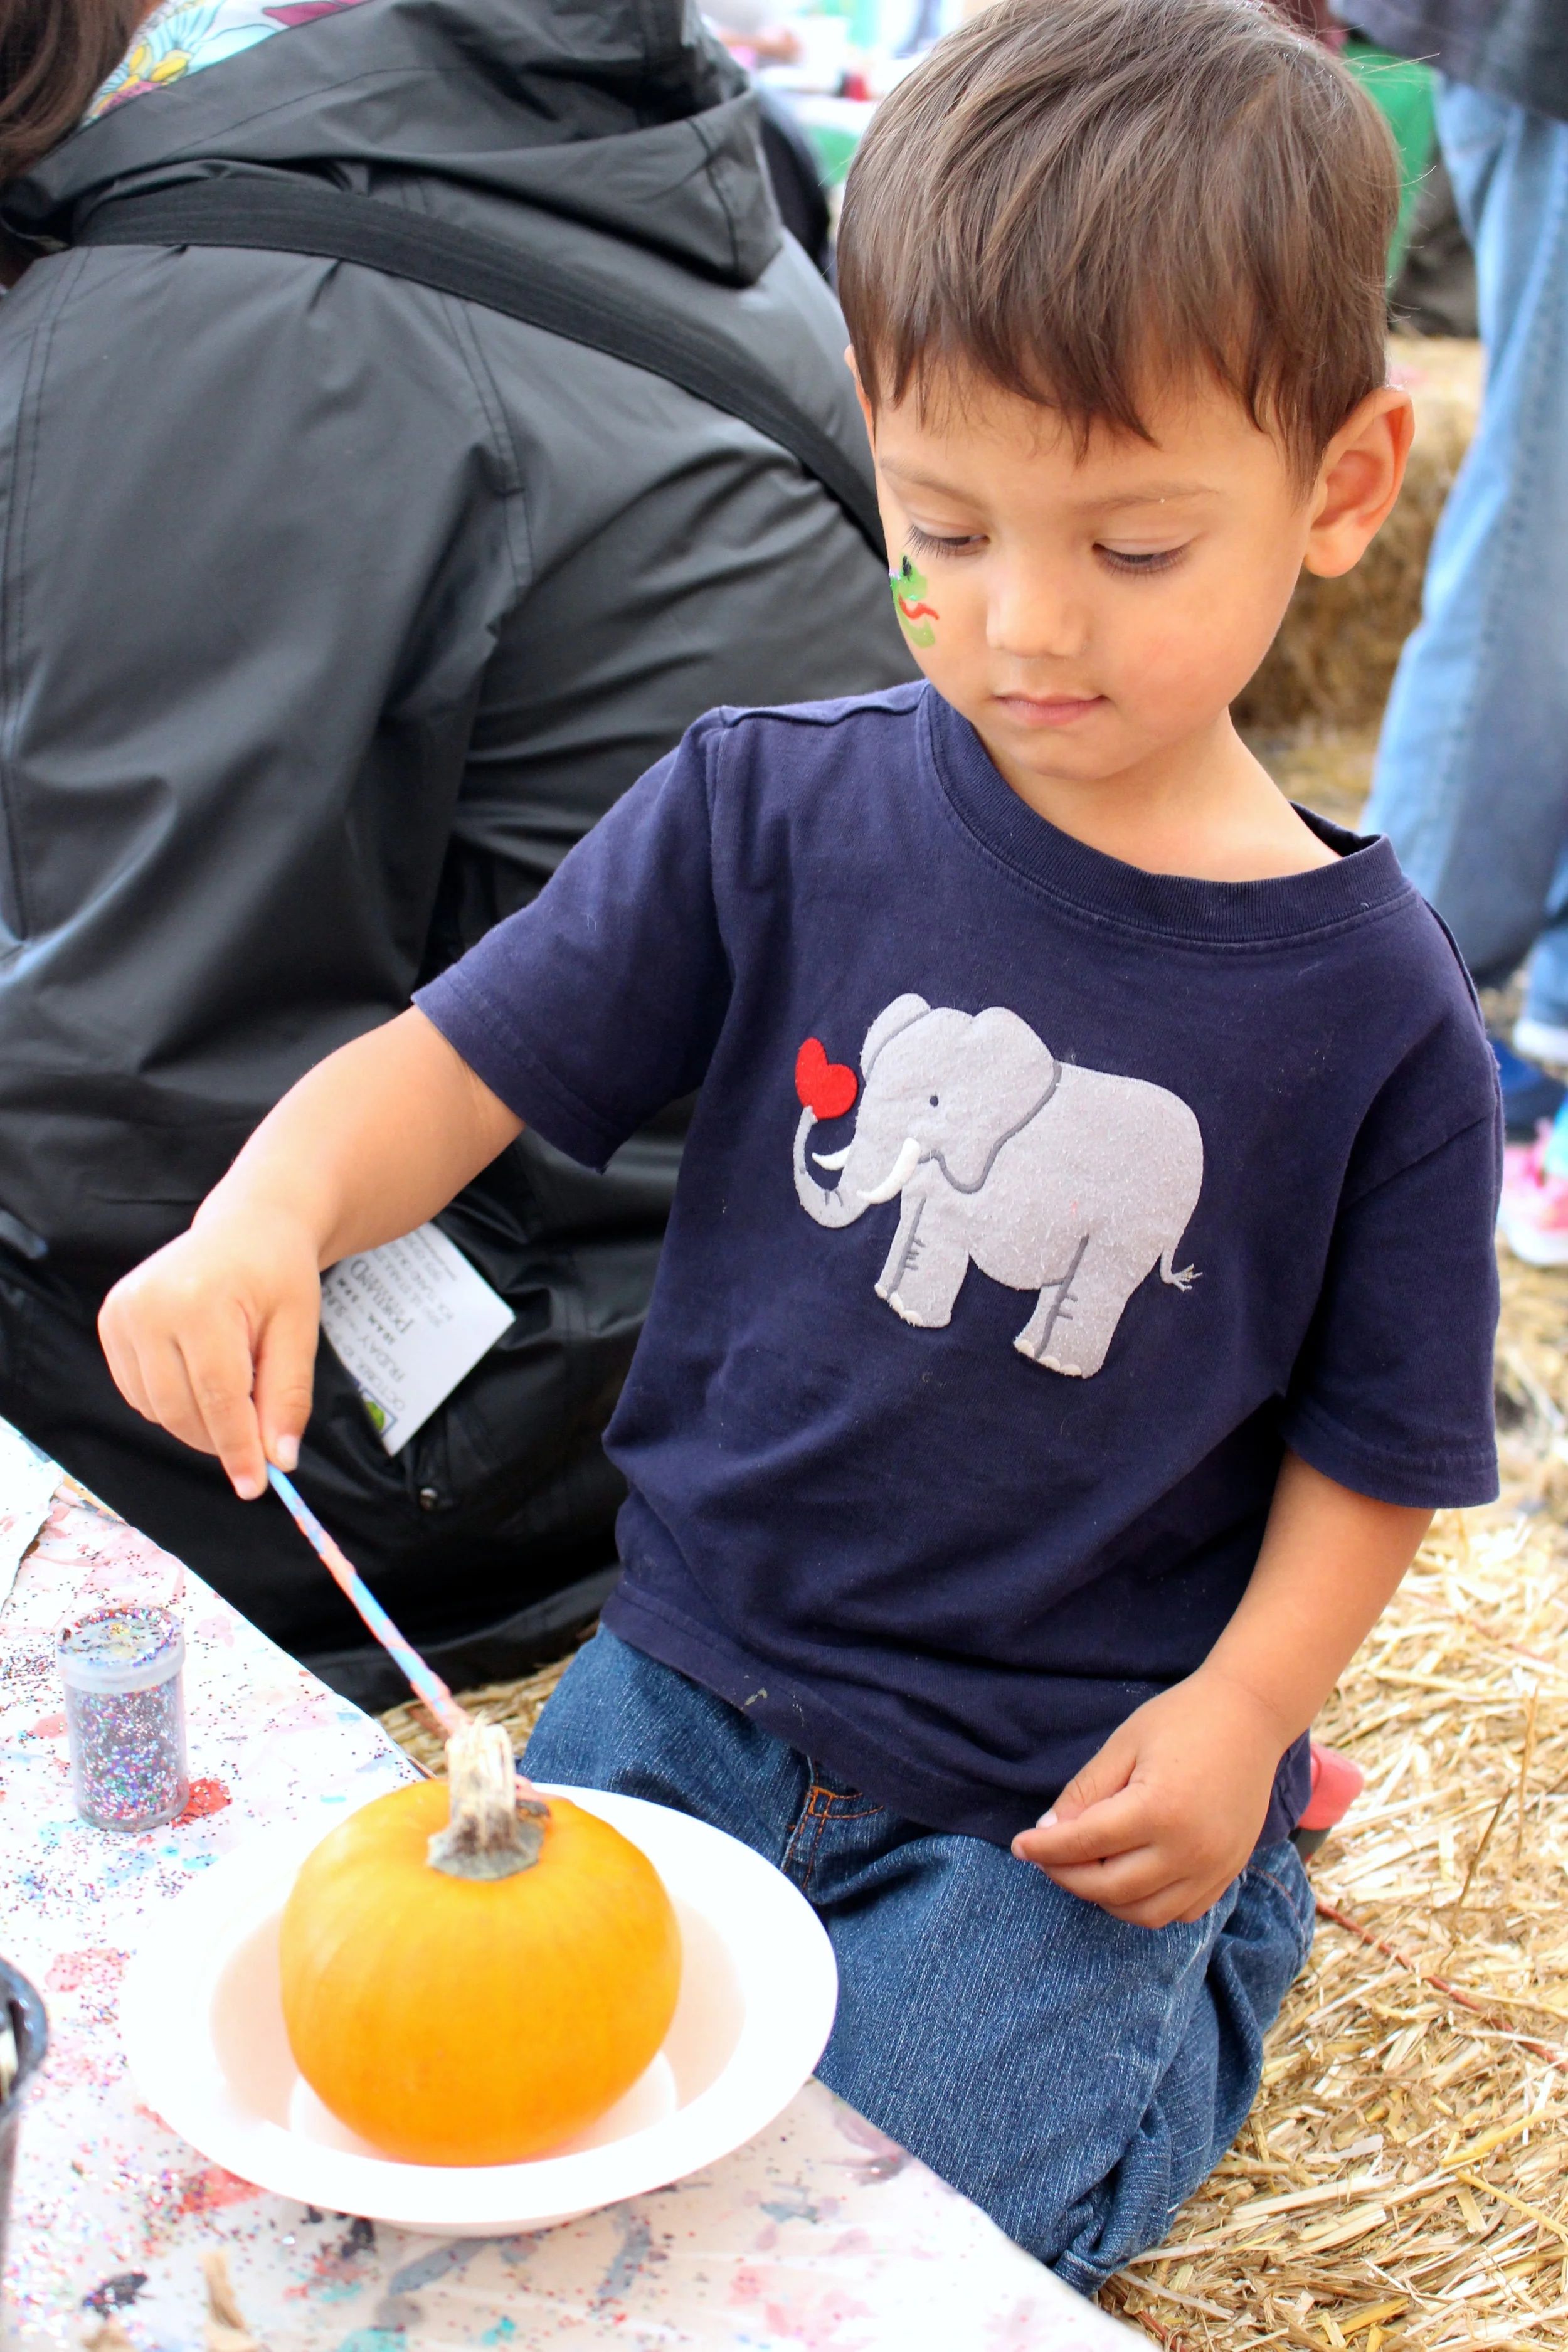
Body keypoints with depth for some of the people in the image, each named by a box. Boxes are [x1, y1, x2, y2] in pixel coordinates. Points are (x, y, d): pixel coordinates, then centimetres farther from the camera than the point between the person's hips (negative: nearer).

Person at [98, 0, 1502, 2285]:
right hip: (688, 1687, 3)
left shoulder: (1369, 1004, -10)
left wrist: (1239, 1709, -15)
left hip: (1063, 1798, -2)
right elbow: (460, 1064, -8)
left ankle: (1200, 1978, 13)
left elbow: (1373, 1445, 0)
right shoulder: (773, 815, -7)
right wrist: (270, 1209, -28)